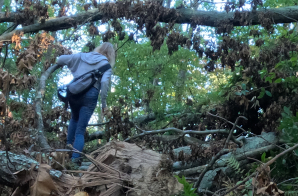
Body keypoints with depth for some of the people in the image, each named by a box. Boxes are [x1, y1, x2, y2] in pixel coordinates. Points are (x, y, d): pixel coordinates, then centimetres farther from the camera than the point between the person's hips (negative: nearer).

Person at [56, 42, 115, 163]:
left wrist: (58, 64, 36)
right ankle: (75, 159, -13)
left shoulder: (82, 56, 15)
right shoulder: (105, 64, 4)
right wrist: (104, 104, -7)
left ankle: (69, 145, 28)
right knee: (81, 129, -1)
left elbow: (62, 59, 12)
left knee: (75, 118, 32)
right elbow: (104, 83, -10)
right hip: (90, 95, -3)